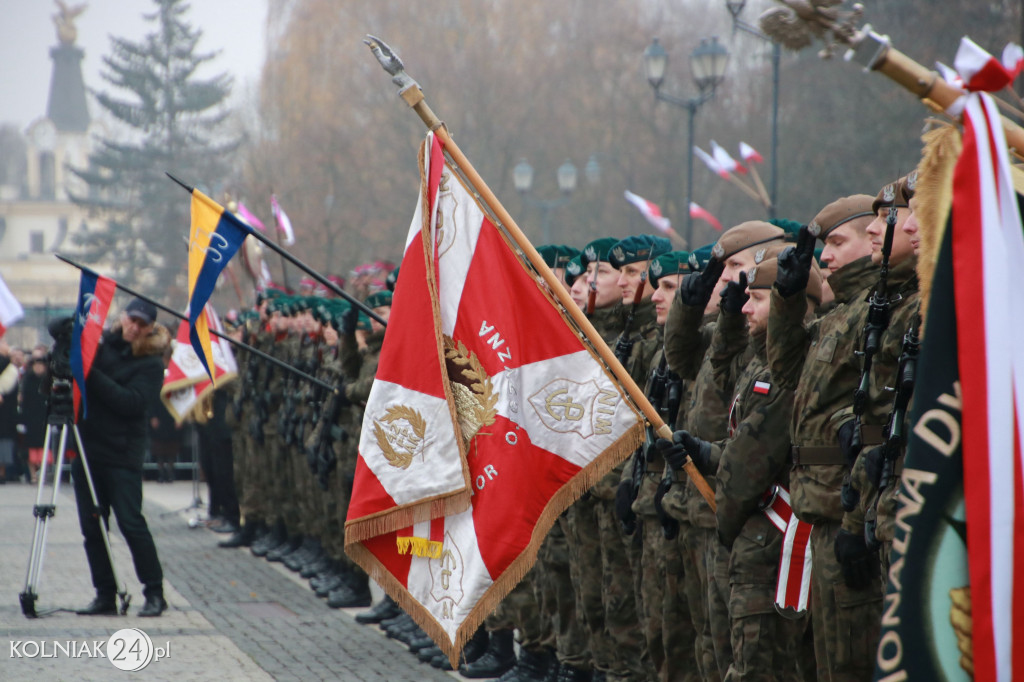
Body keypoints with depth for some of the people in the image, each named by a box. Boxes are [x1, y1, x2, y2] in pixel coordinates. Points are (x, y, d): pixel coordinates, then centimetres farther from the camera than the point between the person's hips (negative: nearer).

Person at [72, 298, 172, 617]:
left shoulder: (150, 364, -4)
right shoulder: (101, 343, 10)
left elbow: (131, 402, -17)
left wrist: (92, 374, -20)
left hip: (122, 454, -5)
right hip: (86, 447, 5)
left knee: (131, 523, -8)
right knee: (91, 527, 4)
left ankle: (155, 593, 1)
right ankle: (105, 595, 11)